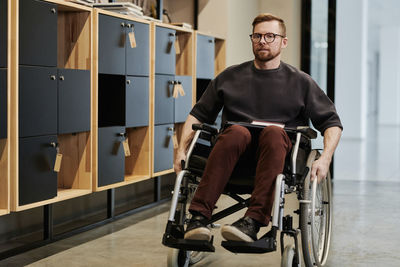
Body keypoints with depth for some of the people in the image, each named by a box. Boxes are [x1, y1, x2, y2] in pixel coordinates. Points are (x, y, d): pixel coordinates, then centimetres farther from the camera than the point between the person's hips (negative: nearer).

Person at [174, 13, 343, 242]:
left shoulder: (300, 82, 17)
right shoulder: (231, 77, 21)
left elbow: (332, 123, 14)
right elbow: (198, 115, 23)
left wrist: (325, 159, -4)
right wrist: (182, 150, 9)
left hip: (280, 151, -1)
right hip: (236, 155, 1)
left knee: (274, 132, -36)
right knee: (236, 132, -34)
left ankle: (254, 221, -48)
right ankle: (199, 216, -44)